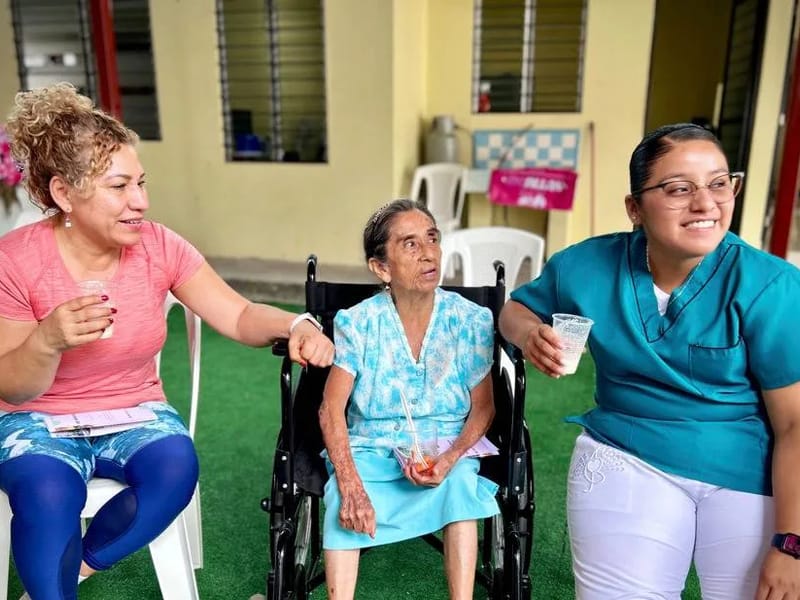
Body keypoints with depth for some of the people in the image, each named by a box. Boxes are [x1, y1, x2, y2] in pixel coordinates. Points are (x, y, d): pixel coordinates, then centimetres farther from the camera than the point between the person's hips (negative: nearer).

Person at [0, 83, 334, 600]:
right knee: (47, 494, -33)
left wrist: (295, 324, -33)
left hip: (136, 414, 3)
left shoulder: (160, 247, -10)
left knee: (177, 465, -28)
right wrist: (48, 342, -33)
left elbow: (240, 316, -11)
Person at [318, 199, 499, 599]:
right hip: (370, 450, 0)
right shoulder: (357, 323, -8)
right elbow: (331, 409, -11)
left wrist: (449, 459, -21)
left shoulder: (472, 321, -7)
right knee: (340, 495, -27)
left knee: (460, 483, -30)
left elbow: (483, 409, -2)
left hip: (447, 451, 0)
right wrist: (351, 487, -24)